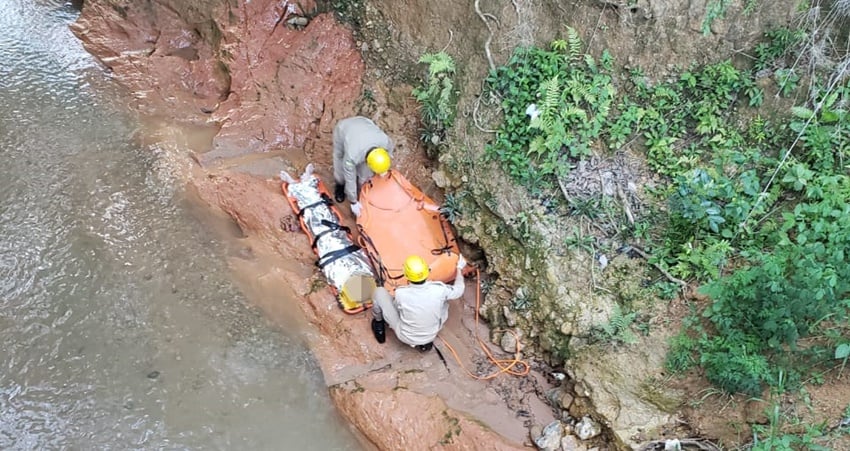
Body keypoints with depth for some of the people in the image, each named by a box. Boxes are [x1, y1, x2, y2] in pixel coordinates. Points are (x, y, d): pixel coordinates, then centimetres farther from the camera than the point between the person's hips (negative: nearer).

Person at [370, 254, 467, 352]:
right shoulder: (439, 289, -26)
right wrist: (459, 268, 13)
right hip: (431, 335, 2)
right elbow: (458, 290, -4)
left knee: (379, 292, 1)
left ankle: (378, 322, 29)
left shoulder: (400, 293, -30)